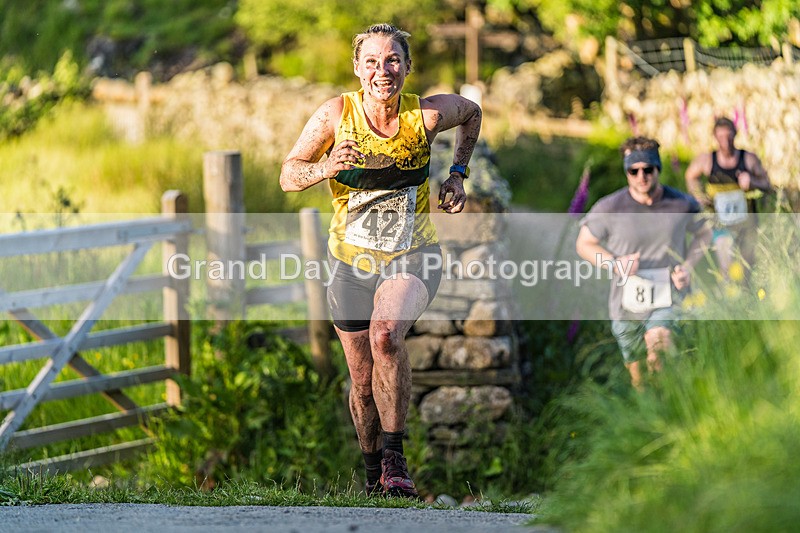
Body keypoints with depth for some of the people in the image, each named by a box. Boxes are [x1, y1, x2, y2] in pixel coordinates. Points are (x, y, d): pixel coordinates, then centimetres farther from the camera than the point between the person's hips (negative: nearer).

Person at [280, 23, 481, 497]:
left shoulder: (427, 115, -12)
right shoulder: (336, 114, -12)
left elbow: (472, 112, 11)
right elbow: (288, 176, -9)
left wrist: (458, 174, 2)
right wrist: (326, 167, -29)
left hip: (413, 257, -2)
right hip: (352, 260, 2)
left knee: (386, 334, -32)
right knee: (364, 383, 7)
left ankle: (395, 456, -22)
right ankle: (374, 473, 32)